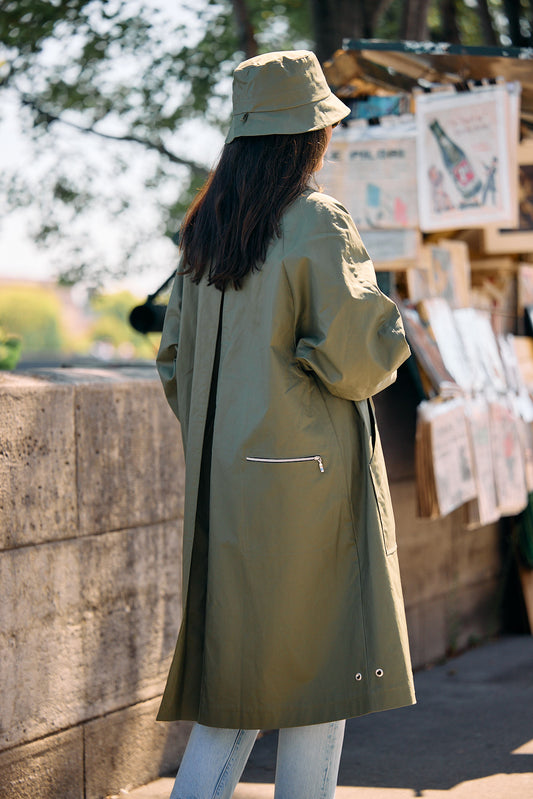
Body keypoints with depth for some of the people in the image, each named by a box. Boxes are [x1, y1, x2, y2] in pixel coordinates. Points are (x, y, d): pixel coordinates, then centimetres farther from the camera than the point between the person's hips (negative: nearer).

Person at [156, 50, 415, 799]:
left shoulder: (204, 228, 9)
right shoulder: (319, 223, -12)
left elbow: (175, 357, 14)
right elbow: (351, 357, -17)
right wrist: (386, 330, 4)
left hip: (223, 478, 7)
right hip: (305, 474, -7)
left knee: (237, 662, 13)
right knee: (315, 660, 2)